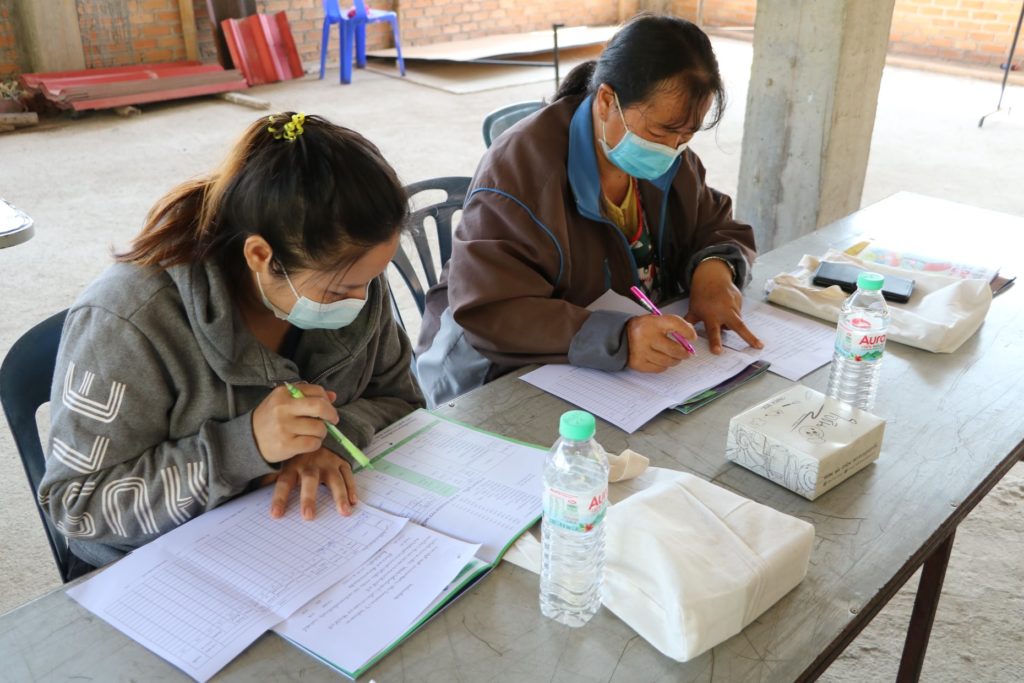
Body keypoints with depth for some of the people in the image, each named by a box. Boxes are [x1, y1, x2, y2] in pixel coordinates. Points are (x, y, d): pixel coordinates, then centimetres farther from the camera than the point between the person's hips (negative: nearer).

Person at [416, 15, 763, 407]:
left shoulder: (668, 158, 0)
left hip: (646, 368, 6)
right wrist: (616, 339, -41)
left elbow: (720, 230, 11)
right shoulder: (520, 168, -22)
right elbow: (486, 312, -28)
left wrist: (713, 269, -14)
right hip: (510, 384, -5)